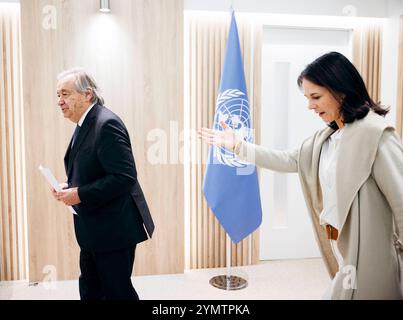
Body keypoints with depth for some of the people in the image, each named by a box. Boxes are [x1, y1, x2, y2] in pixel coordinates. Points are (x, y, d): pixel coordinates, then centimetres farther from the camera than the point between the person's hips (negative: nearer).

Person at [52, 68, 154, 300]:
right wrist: (70, 187, 3)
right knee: (91, 291, 21)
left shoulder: (107, 124, -19)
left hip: (113, 228, -10)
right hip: (93, 229, 10)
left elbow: (124, 177, -26)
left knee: (117, 291, 6)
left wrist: (80, 194, -22)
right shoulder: (85, 124, 12)